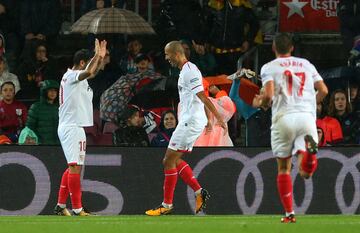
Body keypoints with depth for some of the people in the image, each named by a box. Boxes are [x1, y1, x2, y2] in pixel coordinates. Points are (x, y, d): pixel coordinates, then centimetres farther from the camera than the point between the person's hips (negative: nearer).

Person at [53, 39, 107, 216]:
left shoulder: (75, 76, 16)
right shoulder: (71, 76, -13)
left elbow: (92, 73, 33)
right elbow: (88, 72, -33)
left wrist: (100, 57, 18)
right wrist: (97, 55, -22)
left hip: (69, 127, 11)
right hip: (72, 127, -11)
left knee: (73, 167, 15)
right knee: (75, 167, -12)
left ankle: (61, 205, 18)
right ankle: (77, 209, -15)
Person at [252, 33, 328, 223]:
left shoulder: (269, 67, 6)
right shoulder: (306, 64, 17)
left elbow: (269, 95, -8)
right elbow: (323, 90, 12)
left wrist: (261, 104, 14)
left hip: (284, 117, -1)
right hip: (307, 116, 1)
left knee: (283, 169, 14)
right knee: (306, 172, -6)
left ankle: (289, 213, 9)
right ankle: (308, 147, -39)